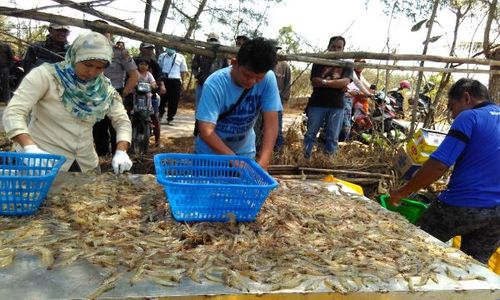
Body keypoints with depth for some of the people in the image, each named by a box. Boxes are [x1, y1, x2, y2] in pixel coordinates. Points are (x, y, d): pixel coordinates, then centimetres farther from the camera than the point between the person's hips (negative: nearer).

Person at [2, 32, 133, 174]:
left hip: (86, 164, 4)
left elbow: (122, 121, 1)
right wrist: (30, 148, -37)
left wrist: (121, 152, -18)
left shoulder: (104, 88, -1)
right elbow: (13, 113, -20)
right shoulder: (46, 75, -13)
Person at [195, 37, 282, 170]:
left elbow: (271, 123, -21)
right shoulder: (215, 84, -26)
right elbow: (206, 131, -30)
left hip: (245, 153, 2)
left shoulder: (268, 79, -19)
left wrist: (263, 161, -32)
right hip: (210, 152, -2)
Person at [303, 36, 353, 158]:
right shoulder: (319, 62, 9)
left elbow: (345, 82, -8)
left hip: (337, 106, 1)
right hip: (317, 103, 0)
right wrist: (337, 83, -12)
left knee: (332, 137, 4)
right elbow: (314, 81, -7)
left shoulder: (346, 65, 11)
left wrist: (324, 81, -13)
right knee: (310, 134, 0)